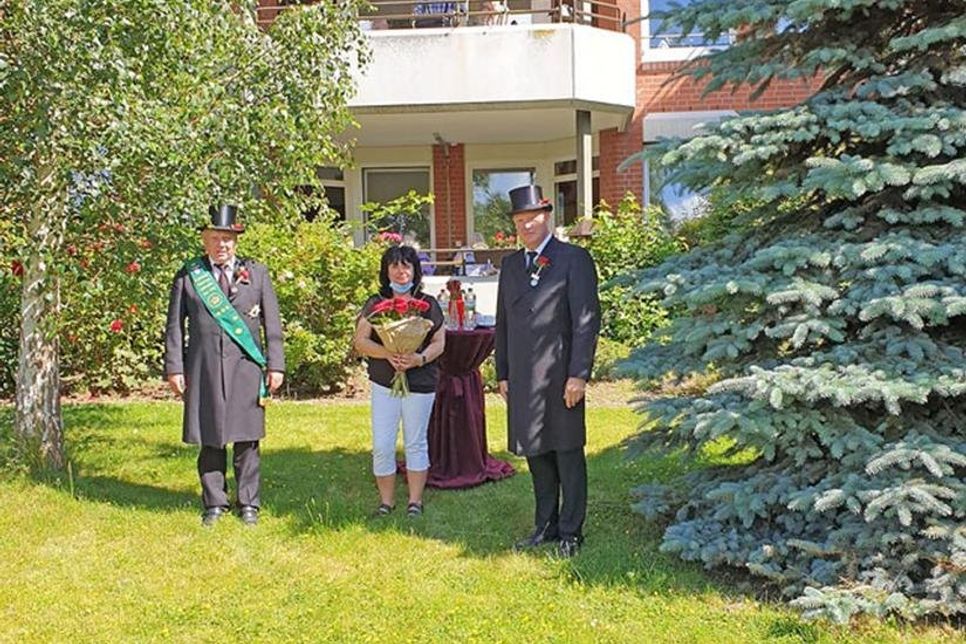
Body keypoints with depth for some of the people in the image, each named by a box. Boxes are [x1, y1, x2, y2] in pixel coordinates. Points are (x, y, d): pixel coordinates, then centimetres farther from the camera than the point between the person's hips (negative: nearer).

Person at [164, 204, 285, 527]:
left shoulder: (257, 273, 10)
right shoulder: (188, 276, 8)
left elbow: (272, 323, 8)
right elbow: (174, 325, 8)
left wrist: (275, 365, 2)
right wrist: (174, 367, 1)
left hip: (246, 368, 0)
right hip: (203, 369, 0)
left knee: (246, 440, 3)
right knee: (210, 441, 6)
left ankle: (249, 504, 14)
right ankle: (214, 503, 18)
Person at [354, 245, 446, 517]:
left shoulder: (428, 304, 5)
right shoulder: (375, 304, 5)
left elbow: (439, 342, 3)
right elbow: (360, 341, 0)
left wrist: (420, 358, -18)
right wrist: (388, 354, -17)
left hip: (420, 384, 0)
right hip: (383, 383, 0)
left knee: (415, 443, 8)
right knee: (382, 446, 0)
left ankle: (415, 501, 17)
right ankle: (386, 501, 14)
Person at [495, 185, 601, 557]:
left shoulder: (574, 260, -3)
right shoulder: (511, 265, 15)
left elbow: (587, 320, -9)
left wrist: (579, 375, -14)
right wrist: (503, 373, 13)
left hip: (560, 377, -6)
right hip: (523, 379, 6)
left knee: (567, 454, 2)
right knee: (536, 455, 12)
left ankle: (570, 533, 11)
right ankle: (545, 527, 23)